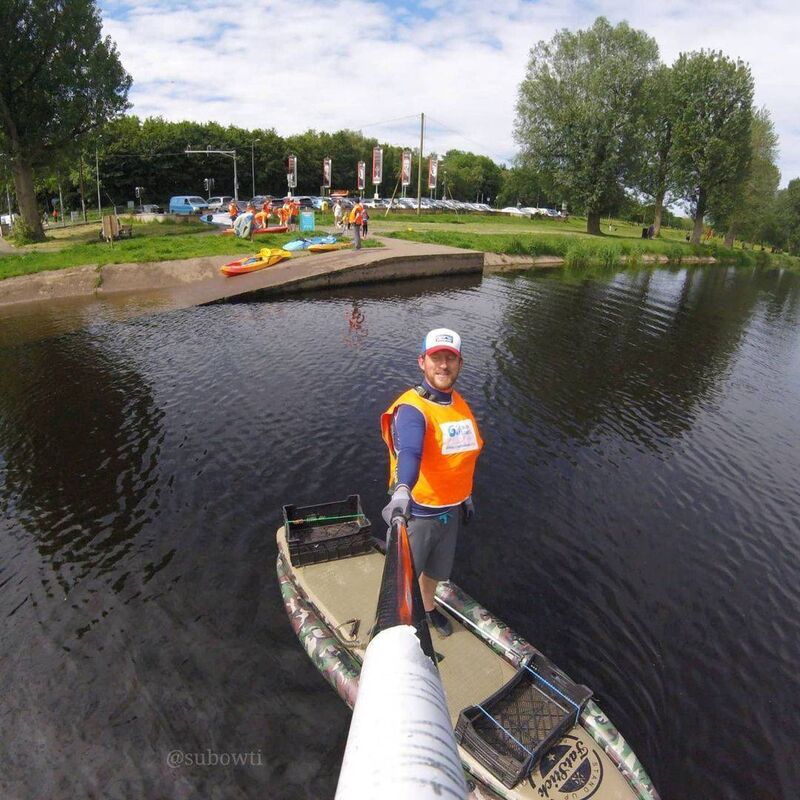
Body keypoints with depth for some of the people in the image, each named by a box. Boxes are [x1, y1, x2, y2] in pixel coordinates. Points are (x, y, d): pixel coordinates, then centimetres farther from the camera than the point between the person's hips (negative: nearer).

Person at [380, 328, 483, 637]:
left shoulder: (460, 404, 2)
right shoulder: (411, 408, -24)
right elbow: (408, 452, -43)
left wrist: (465, 496, 20)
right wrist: (401, 491, -60)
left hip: (451, 511, 7)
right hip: (416, 513, -7)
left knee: (436, 570, 29)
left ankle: (428, 608, 58)